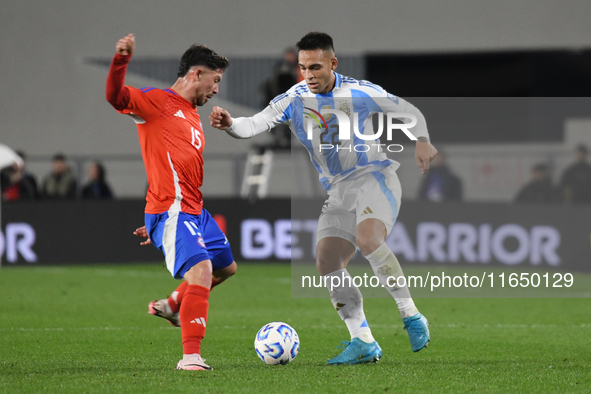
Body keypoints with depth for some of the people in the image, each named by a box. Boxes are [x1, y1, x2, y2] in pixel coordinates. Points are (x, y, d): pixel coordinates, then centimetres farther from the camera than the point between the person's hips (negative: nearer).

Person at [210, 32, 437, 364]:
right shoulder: (295, 99, 1)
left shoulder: (360, 92, -7)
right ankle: (364, 343, -5)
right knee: (327, 260, -11)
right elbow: (256, 124, -8)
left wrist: (422, 141, -14)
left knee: (367, 239, -32)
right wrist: (230, 124, -29)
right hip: (339, 189, 5)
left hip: (376, 178, -5)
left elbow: (410, 112, 3)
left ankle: (412, 318, -22)